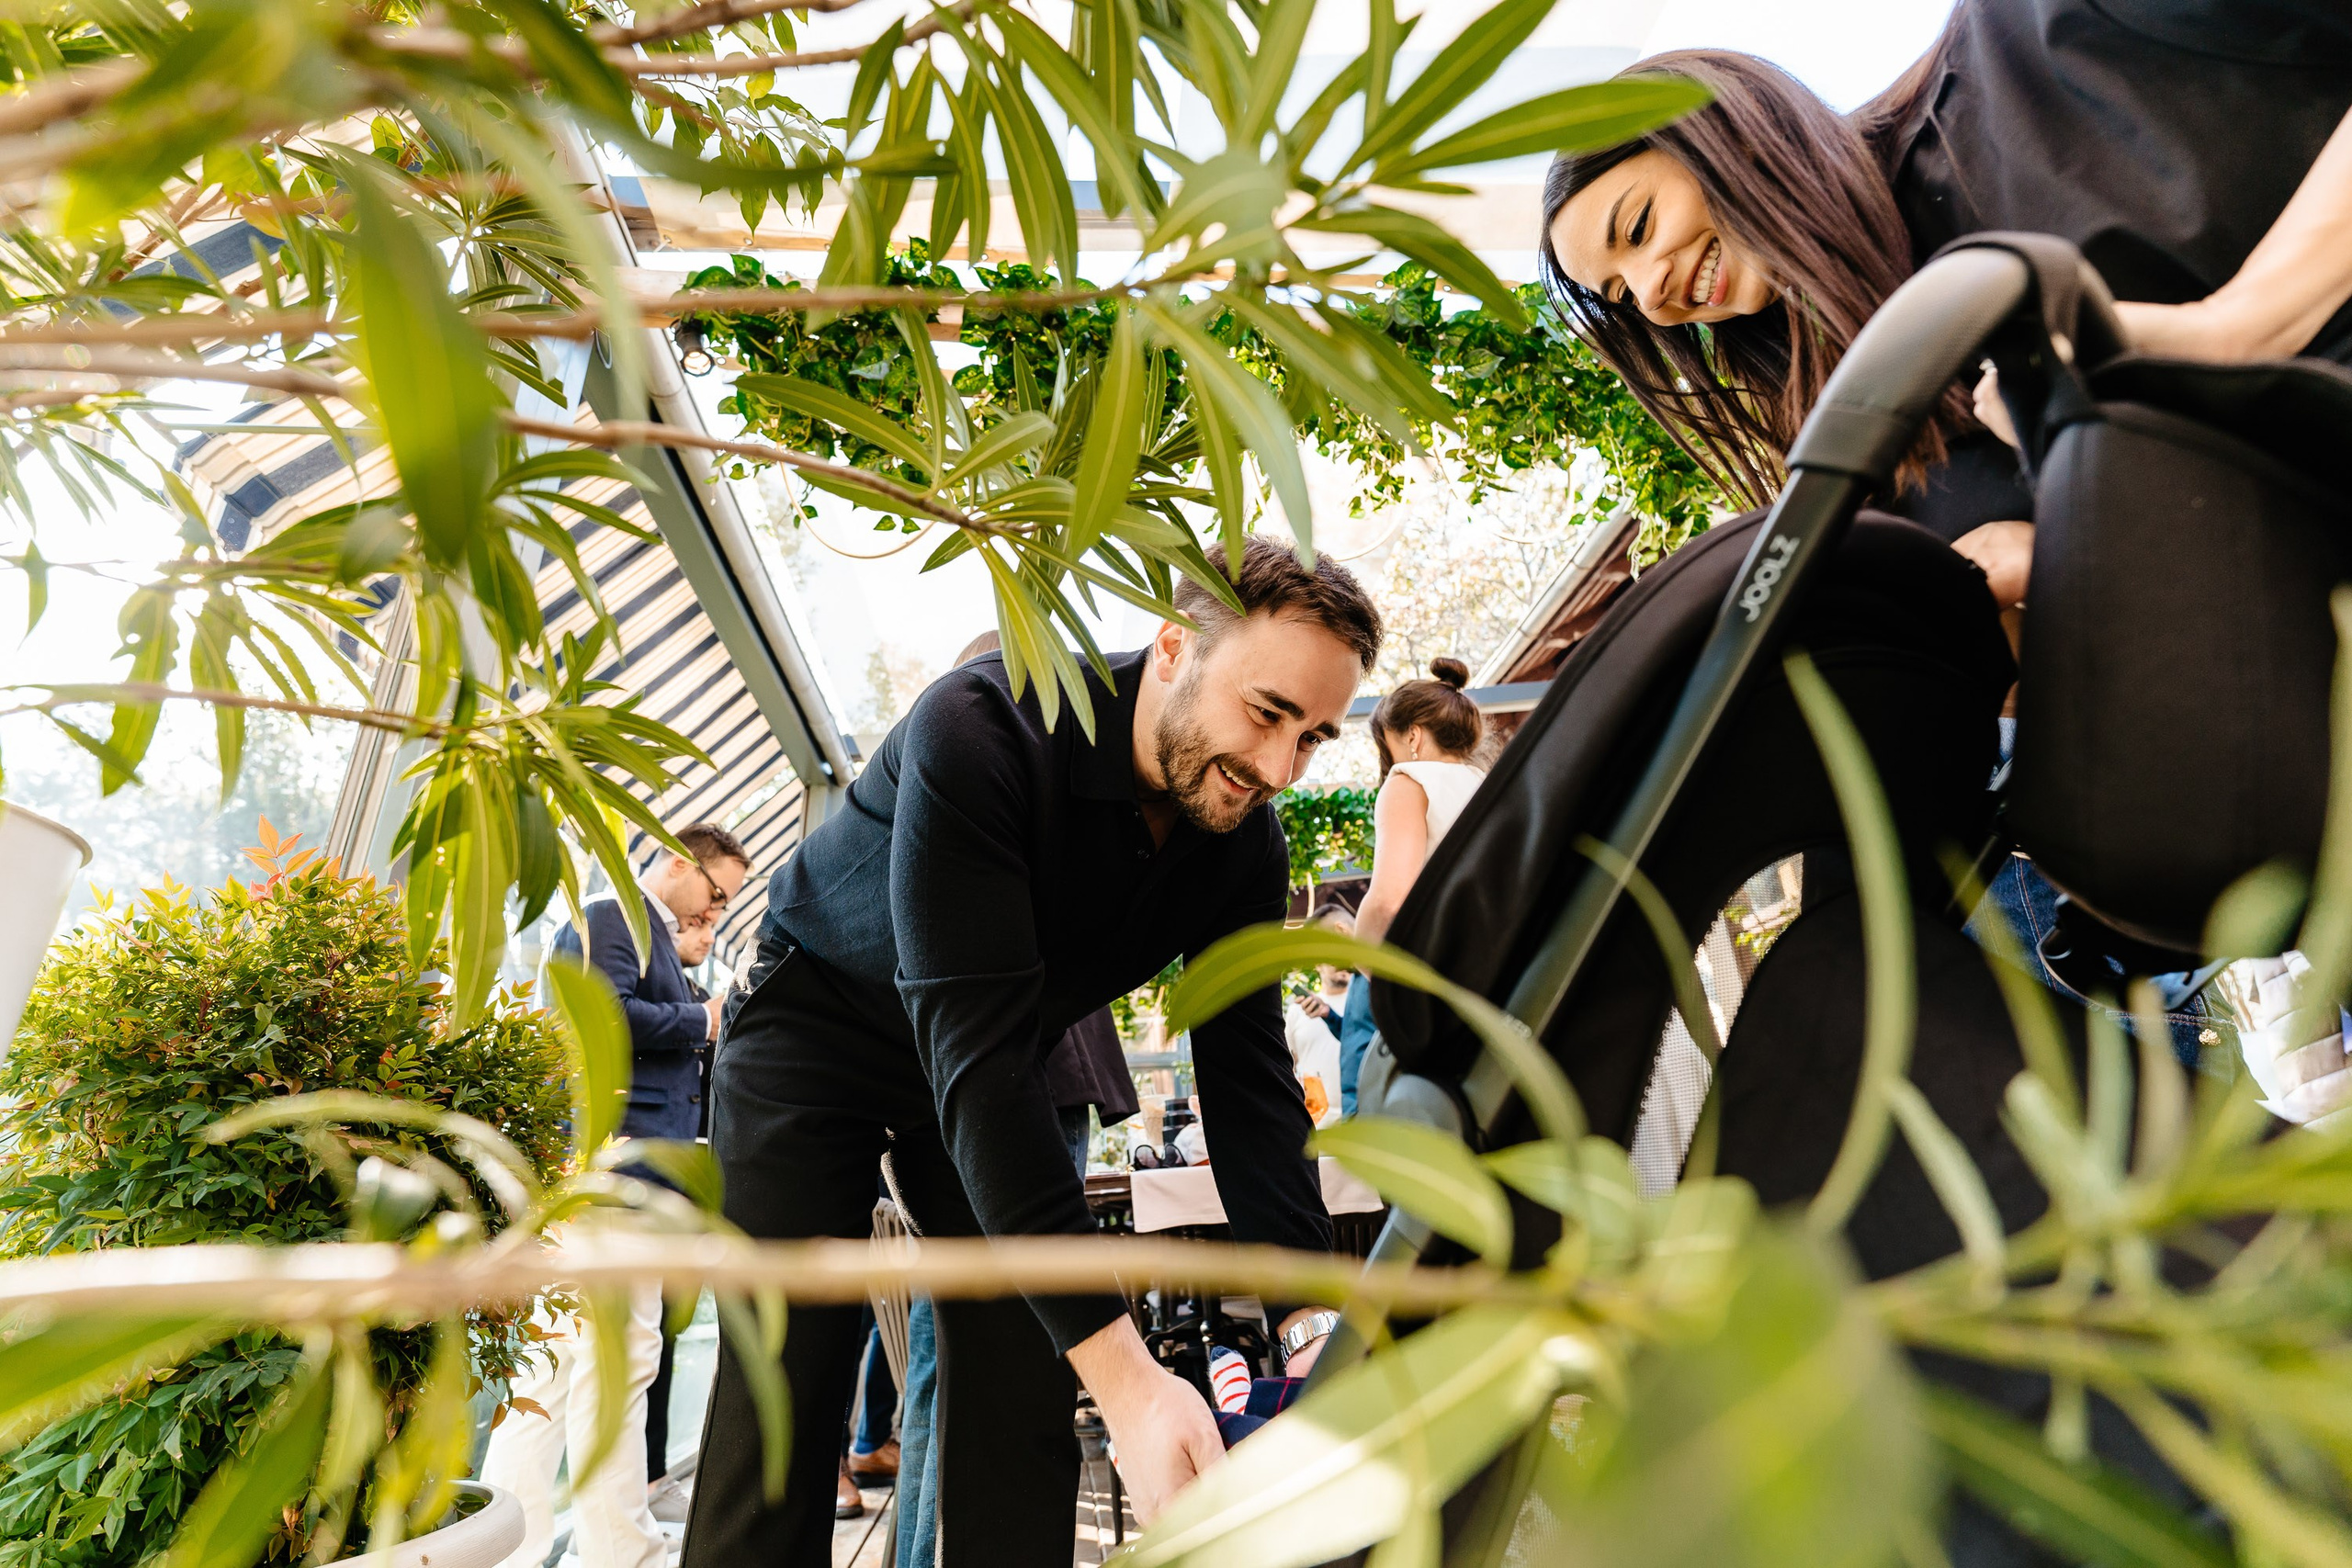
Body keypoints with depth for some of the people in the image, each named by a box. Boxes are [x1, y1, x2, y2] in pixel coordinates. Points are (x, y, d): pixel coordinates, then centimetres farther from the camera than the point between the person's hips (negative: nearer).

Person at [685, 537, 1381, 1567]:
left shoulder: (1247, 846, -15)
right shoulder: (980, 728, -35)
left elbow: (1247, 1075, -12)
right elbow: (972, 1049, -41)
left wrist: (1312, 1314, -24)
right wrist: (1121, 1371, -44)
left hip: (997, 1062, 5)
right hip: (816, 1023, -4)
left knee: (1027, 1394, -2)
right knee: (783, 1394, -11)